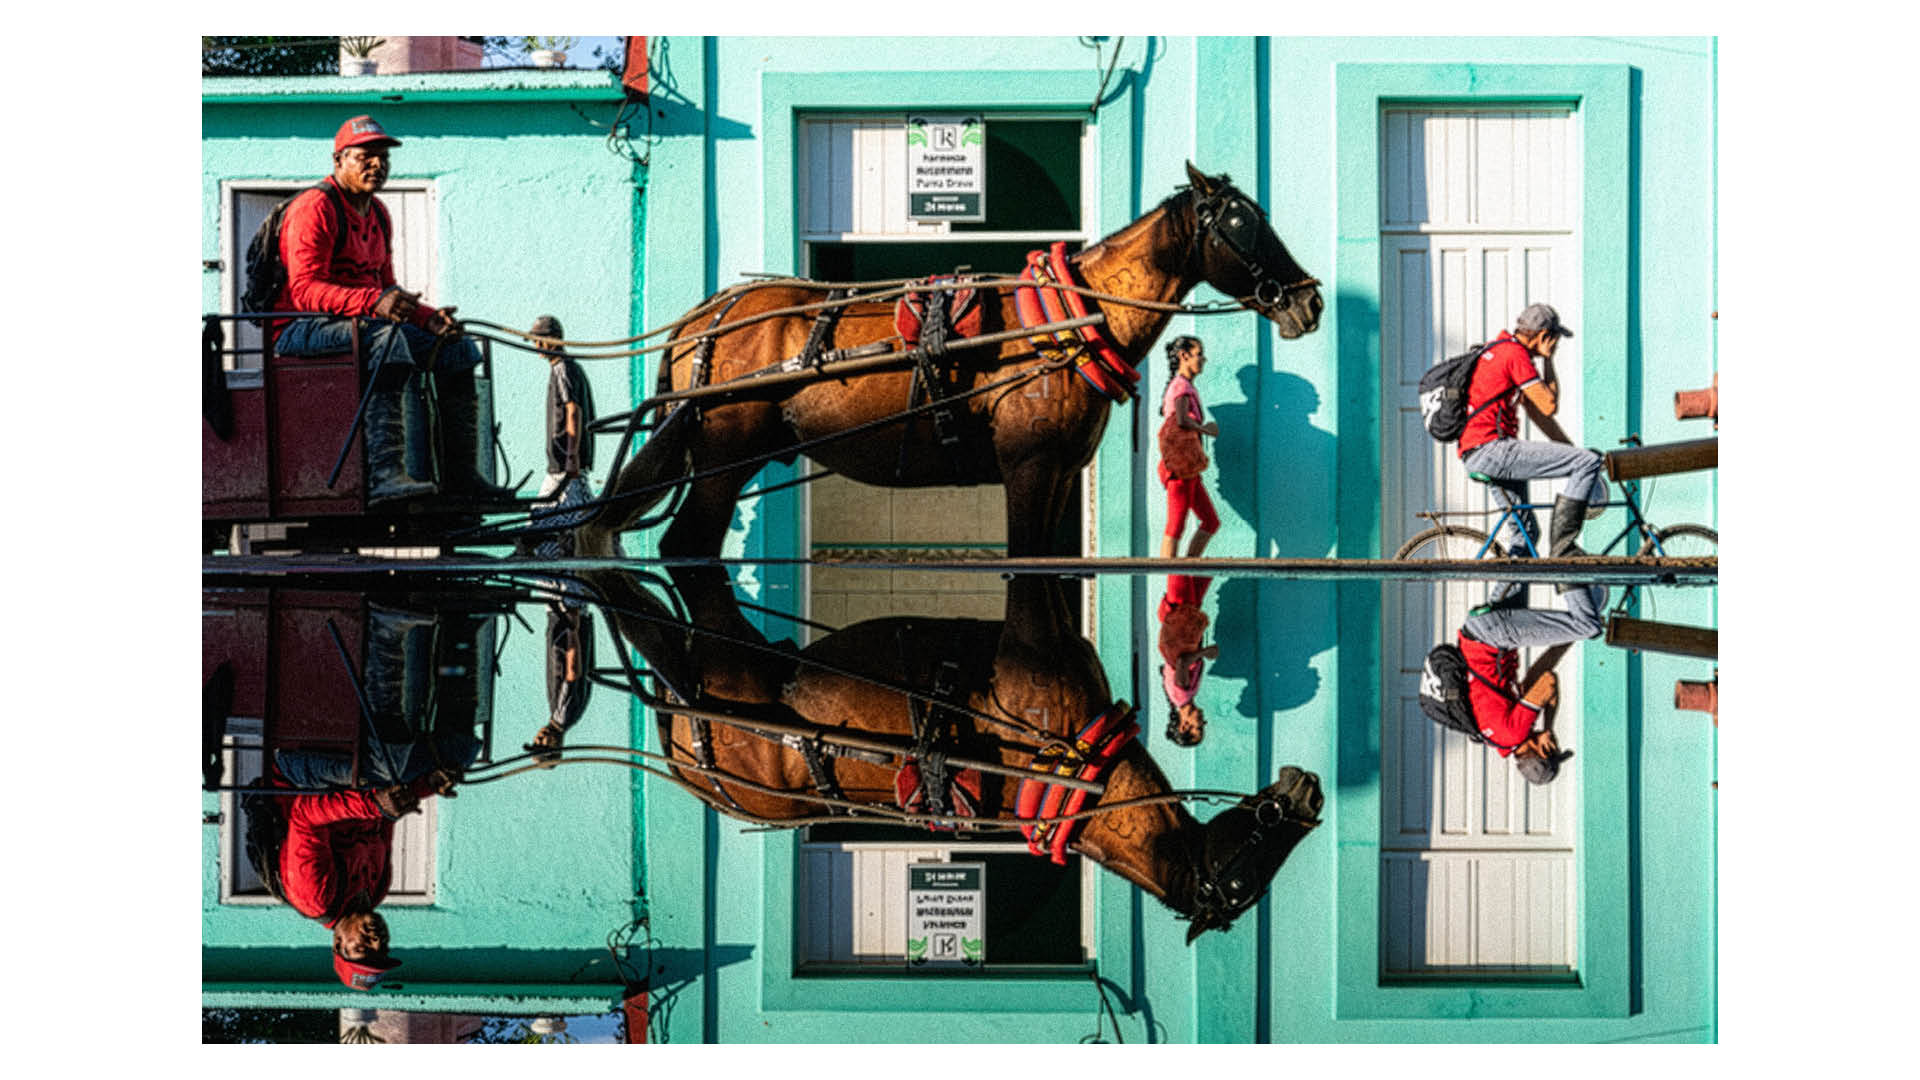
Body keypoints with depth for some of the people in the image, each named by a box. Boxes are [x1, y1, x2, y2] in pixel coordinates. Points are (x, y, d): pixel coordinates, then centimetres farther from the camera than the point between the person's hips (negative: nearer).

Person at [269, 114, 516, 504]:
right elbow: (305, 289, -23)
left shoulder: (378, 214, 18)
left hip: (365, 324, 9)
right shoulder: (315, 207, -12)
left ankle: (460, 474, -5)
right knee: (386, 337, -38)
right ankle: (385, 475, -52)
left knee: (458, 348, -1)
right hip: (300, 329, -9)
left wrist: (428, 317, -1)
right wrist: (374, 303, -38)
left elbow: (385, 289, 20)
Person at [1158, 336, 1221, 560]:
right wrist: (1206, 429, -11)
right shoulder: (1181, 386, -11)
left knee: (1211, 522, 10)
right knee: (1176, 527, -6)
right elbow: (1182, 420, -27)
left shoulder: (1187, 387, 18)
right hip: (1180, 467, -10)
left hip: (1188, 468, 10)